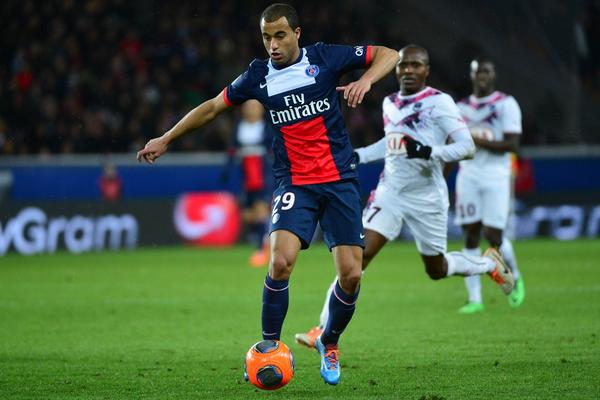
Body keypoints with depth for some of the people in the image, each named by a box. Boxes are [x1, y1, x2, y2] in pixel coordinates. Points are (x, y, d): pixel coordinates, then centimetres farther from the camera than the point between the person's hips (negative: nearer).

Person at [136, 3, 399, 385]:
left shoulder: (325, 58, -3)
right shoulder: (259, 76, 3)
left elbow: (389, 54, 2)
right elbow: (213, 106, 17)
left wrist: (366, 80, -18)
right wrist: (166, 139, 19)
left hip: (340, 179, 0)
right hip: (294, 184, 0)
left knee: (351, 275, -7)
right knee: (281, 262, -23)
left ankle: (329, 343, 21)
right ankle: (269, 347, -5)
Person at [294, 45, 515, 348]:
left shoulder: (439, 103, -11)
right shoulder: (390, 104, 9)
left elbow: (467, 146, -16)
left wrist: (430, 152, -31)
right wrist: (357, 156, 17)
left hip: (426, 199, -4)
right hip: (390, 194, 4)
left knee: (436, 270, 11)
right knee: (357, 257, -13)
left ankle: (489, 264, 42)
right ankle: (324, 329, -14)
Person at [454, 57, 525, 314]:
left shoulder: (506, 105, -3)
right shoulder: (462, 108, 13)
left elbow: (512, 145, -11)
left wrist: (480, 142, -19)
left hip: (496, 177, -4)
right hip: (468, 175, 4)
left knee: (493, 235, -8)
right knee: (470, 236, -1)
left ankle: (515, 278, 21)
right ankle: (474, 299, 3)